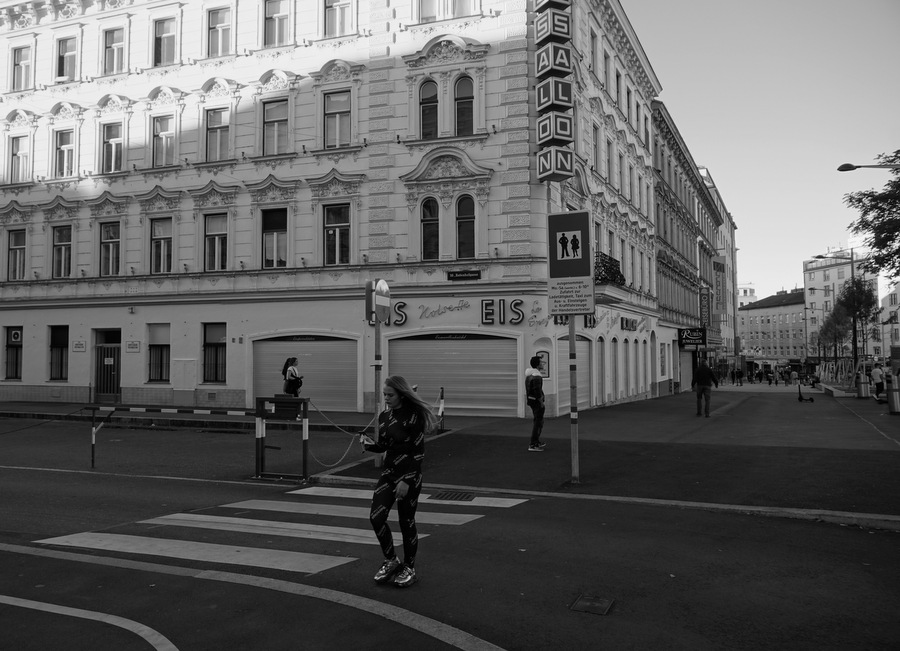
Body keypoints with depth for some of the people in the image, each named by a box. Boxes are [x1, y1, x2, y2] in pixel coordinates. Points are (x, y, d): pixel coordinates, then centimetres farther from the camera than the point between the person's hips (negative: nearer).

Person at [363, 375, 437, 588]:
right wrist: (369, 443, -6)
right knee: (376, 517, -5)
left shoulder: (414, 416, -13)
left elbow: (418, 451, -15)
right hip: (389, 473, 6)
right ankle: (391, 561, 16)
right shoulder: (384, 416, 7)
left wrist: (407, 481, -20)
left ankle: (409, 569, 21)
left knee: (406, 522, 3)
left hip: (410, 476, -6)